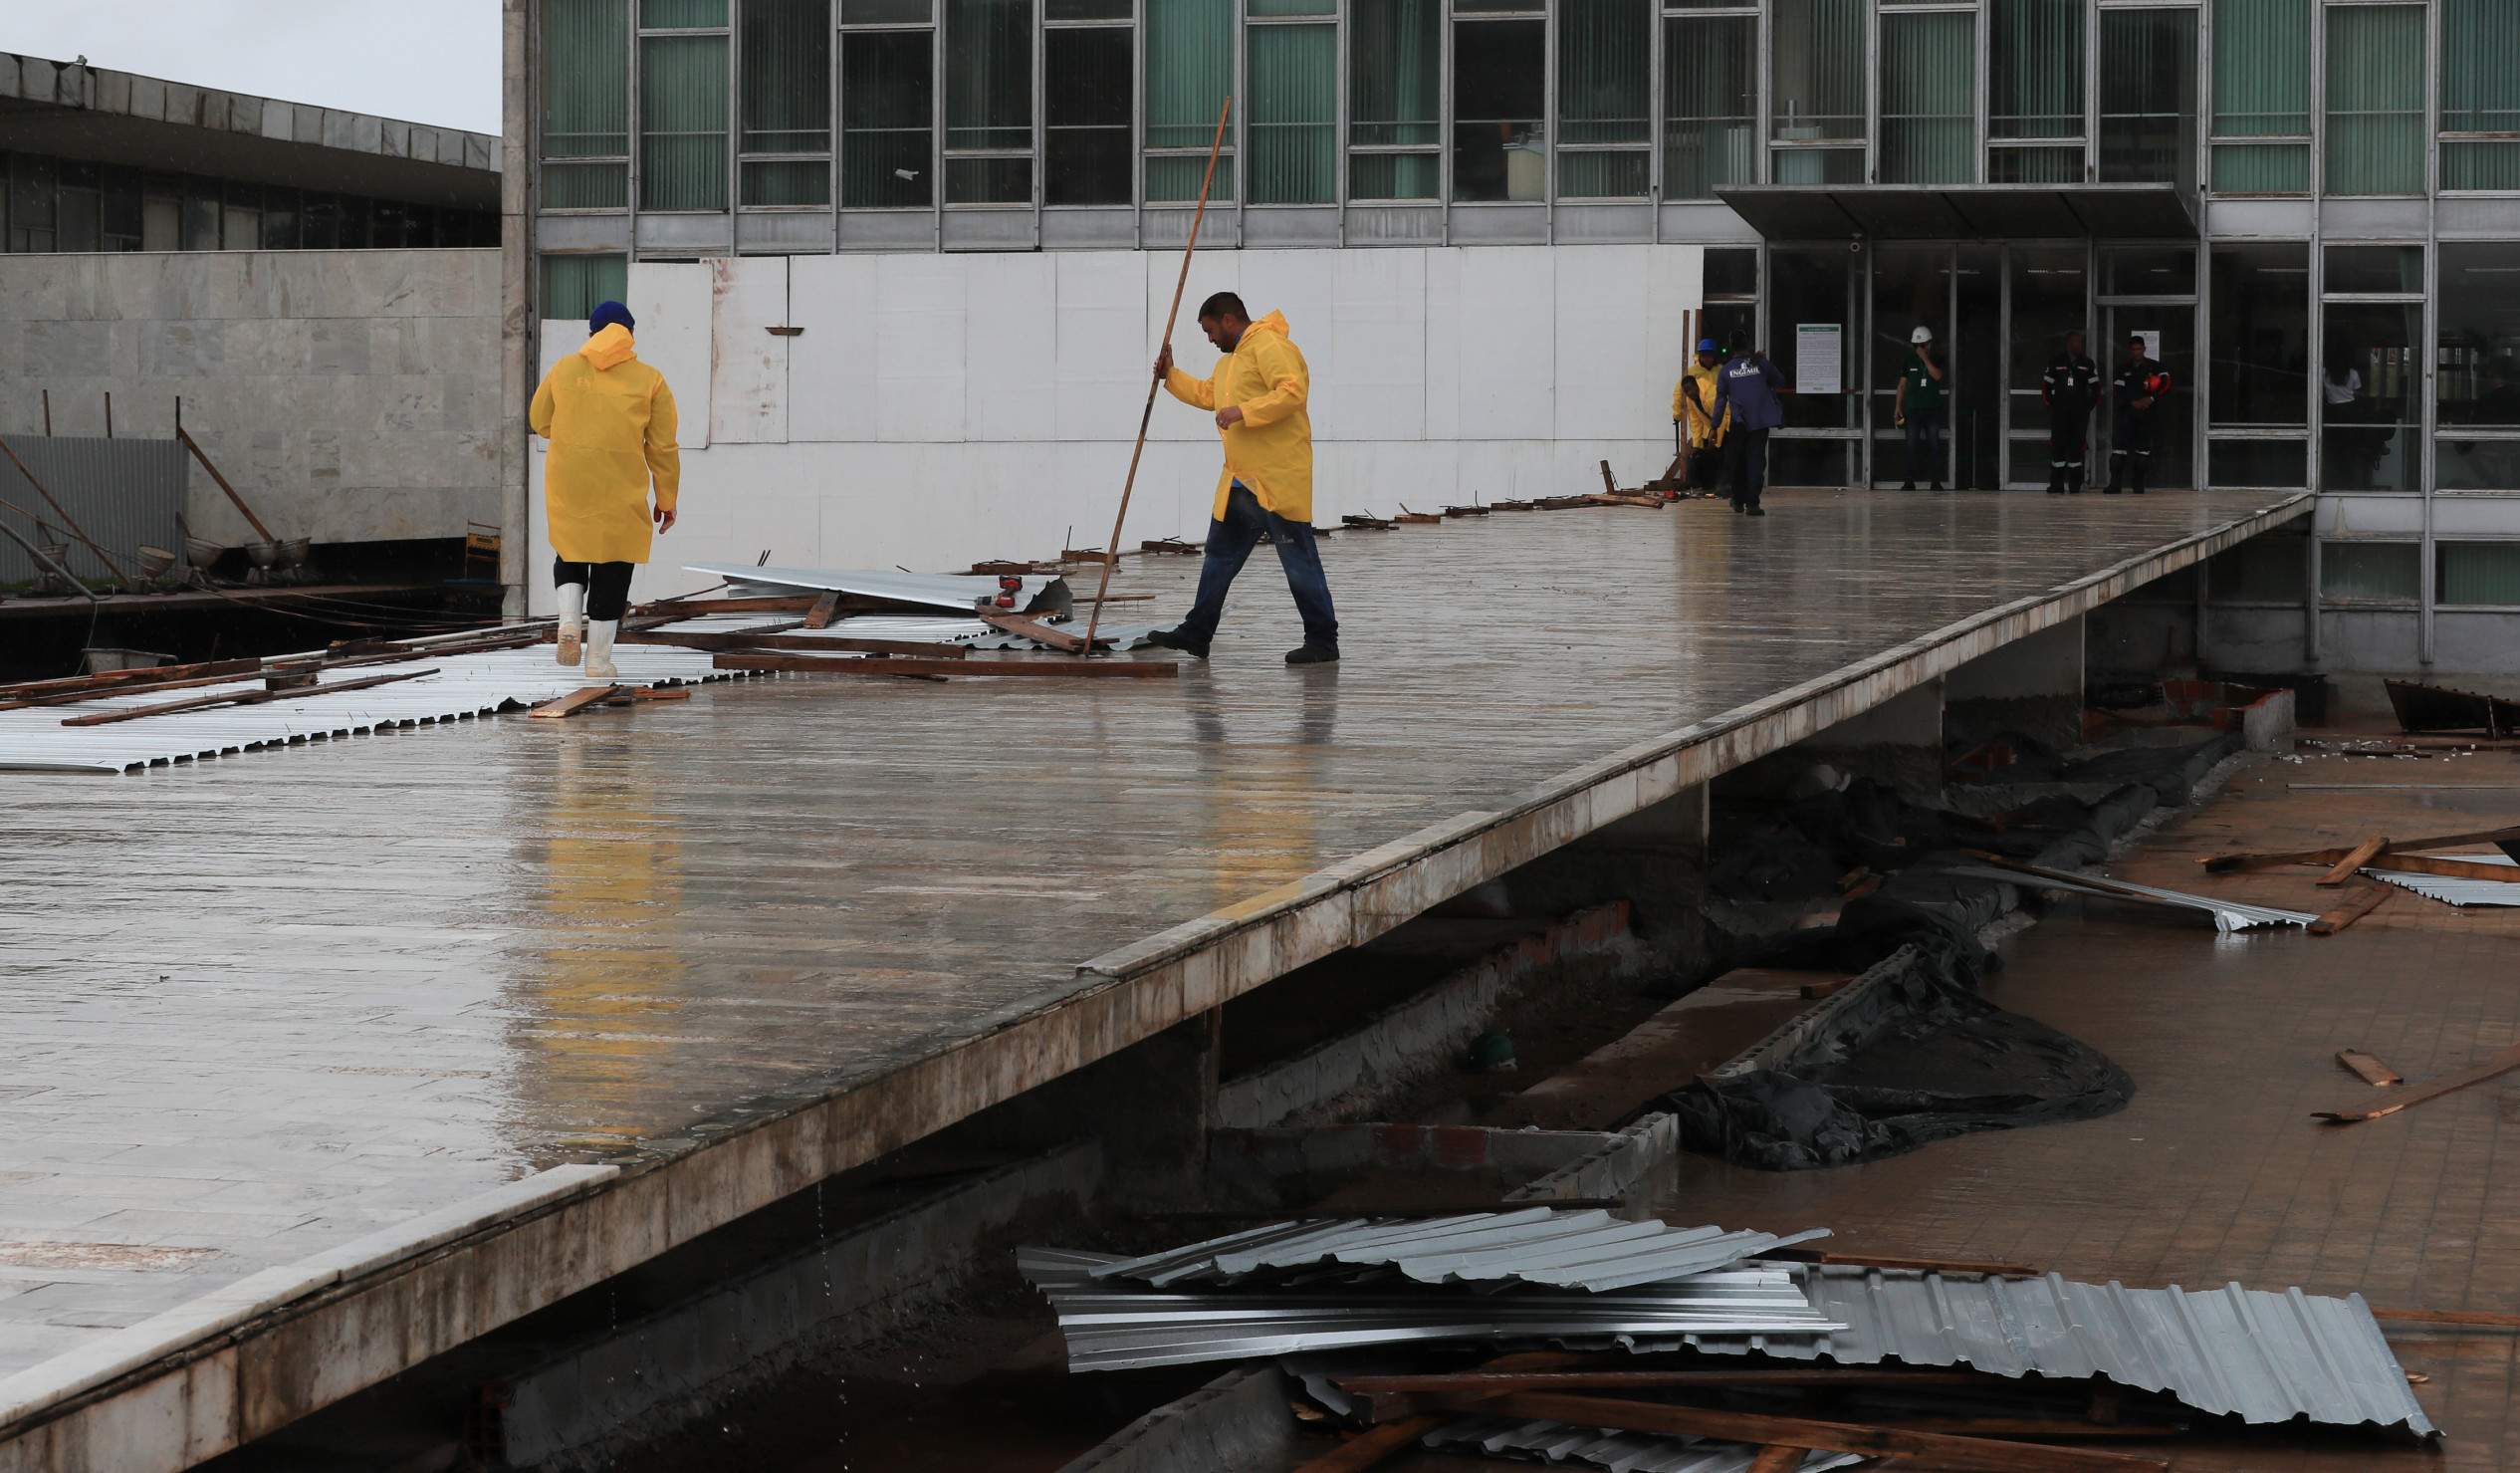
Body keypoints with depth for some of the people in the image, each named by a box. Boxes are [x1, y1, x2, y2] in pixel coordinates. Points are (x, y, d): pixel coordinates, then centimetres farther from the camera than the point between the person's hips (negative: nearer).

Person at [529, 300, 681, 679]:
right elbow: (663, 447, 0)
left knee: (570, 553, 21)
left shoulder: (564, 370, 4)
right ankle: (599, 659, 7)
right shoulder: (649, 380, 0)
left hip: (568, 487, 1)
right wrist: (666, 499, 8)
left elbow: (541, 423, 15)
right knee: (612, 569, 7)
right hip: (621, 492, -1)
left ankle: (569, 619, -3)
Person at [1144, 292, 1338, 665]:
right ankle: (1196, 634, 23)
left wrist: (1244, 412, -26)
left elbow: (1293, 391, -26)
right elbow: (1205, 394, 38)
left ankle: (1323, 642, -2)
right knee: (1220, 555, 15)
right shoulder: (1229, 360, 22)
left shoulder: (1270, 347, -13)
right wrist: (1171, 376, 28)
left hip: (1277, 480, -10)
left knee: (1299, 561, -6)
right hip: (1239, 482, 10)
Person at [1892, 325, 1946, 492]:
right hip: (1913, 409, 1)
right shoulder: (1910, 361, 8)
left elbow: (1937, 376, -15)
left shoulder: (1936, 360, 4)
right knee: (1912, 446, -3)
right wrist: (1898, 406, 4)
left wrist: (1925, 358, -16)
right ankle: (1910, 481, -1)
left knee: (1934, 445, -3)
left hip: (1933, 409, -1)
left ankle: (1936, 482, 0)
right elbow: (1902, 384, 9)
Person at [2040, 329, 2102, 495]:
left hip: (2080, 413, 1)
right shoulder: (2055, 363, 4)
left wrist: (2089, 405, 2)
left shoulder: (2087, 363, 7)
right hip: (2059, 412, -1)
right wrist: (2051, 405, 2)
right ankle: (2056, 486, -3)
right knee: (2058, 446, -6)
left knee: (2077, 447, 2)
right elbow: (2046, 385, 8)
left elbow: (2095, 387, 10)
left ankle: (2075, 486, 7)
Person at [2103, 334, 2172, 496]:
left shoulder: (2154, 366, 4)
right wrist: (2133, 403, -13)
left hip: (2147, 415, 0)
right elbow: (2117, 392, 1)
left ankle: (2138, 484, 8)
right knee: (2119, 445, -8)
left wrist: (2151, 399, -16)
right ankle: (2114, 484, -9)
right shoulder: (2123, 369, 8)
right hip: (2126, 411, 1)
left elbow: (2165, 384, -6)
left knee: (2143, 447, 1)